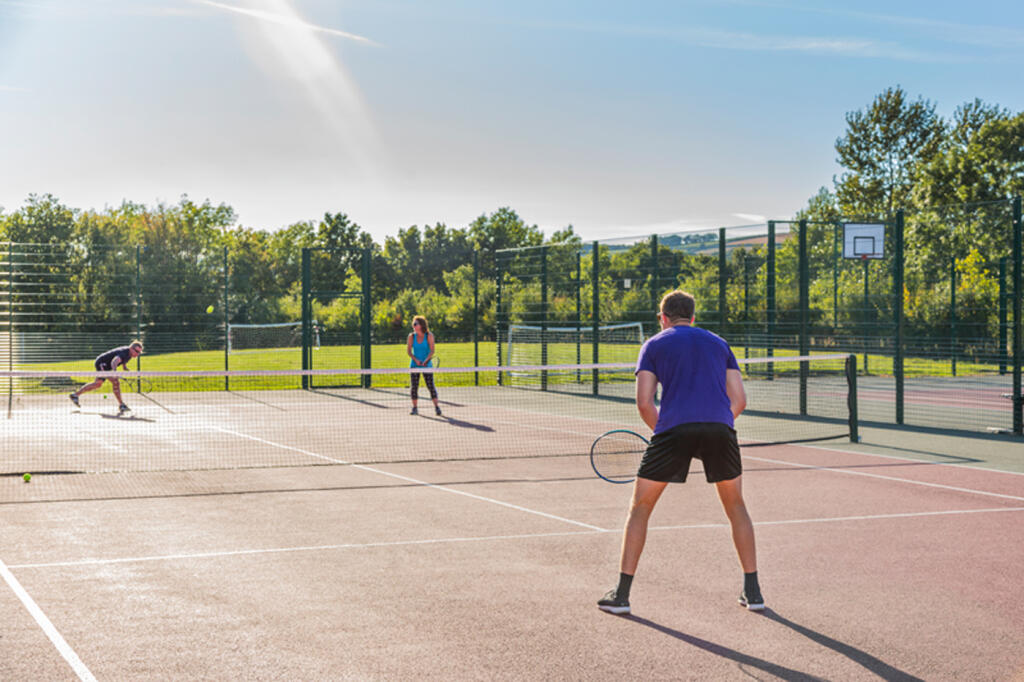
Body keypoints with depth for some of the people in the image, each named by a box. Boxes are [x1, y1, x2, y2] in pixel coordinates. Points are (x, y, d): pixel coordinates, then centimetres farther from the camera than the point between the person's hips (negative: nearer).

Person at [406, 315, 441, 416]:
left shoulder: (429, 335, -6)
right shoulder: (412, 336, 0)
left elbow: (432, 350, -10)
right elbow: (409, 351, 0)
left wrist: (426, 361, -23)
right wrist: (416, 360, -15)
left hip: (427, 365, -2)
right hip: (414, 365, 2)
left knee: (430, 385, -8)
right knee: (414, 386, -1)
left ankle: (436, 407, -4)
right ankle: (414, 408, 7)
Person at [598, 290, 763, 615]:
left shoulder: (654, 345, 17)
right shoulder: (719, 344, 25)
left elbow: (644, 402, 5)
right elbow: (739, 400, 16)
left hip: (674, 428, -2)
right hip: (720, 428, 2)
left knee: (640, 507, 12)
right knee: (736, 506, 22)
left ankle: (621, 594, 9)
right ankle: (752, 591, 20)